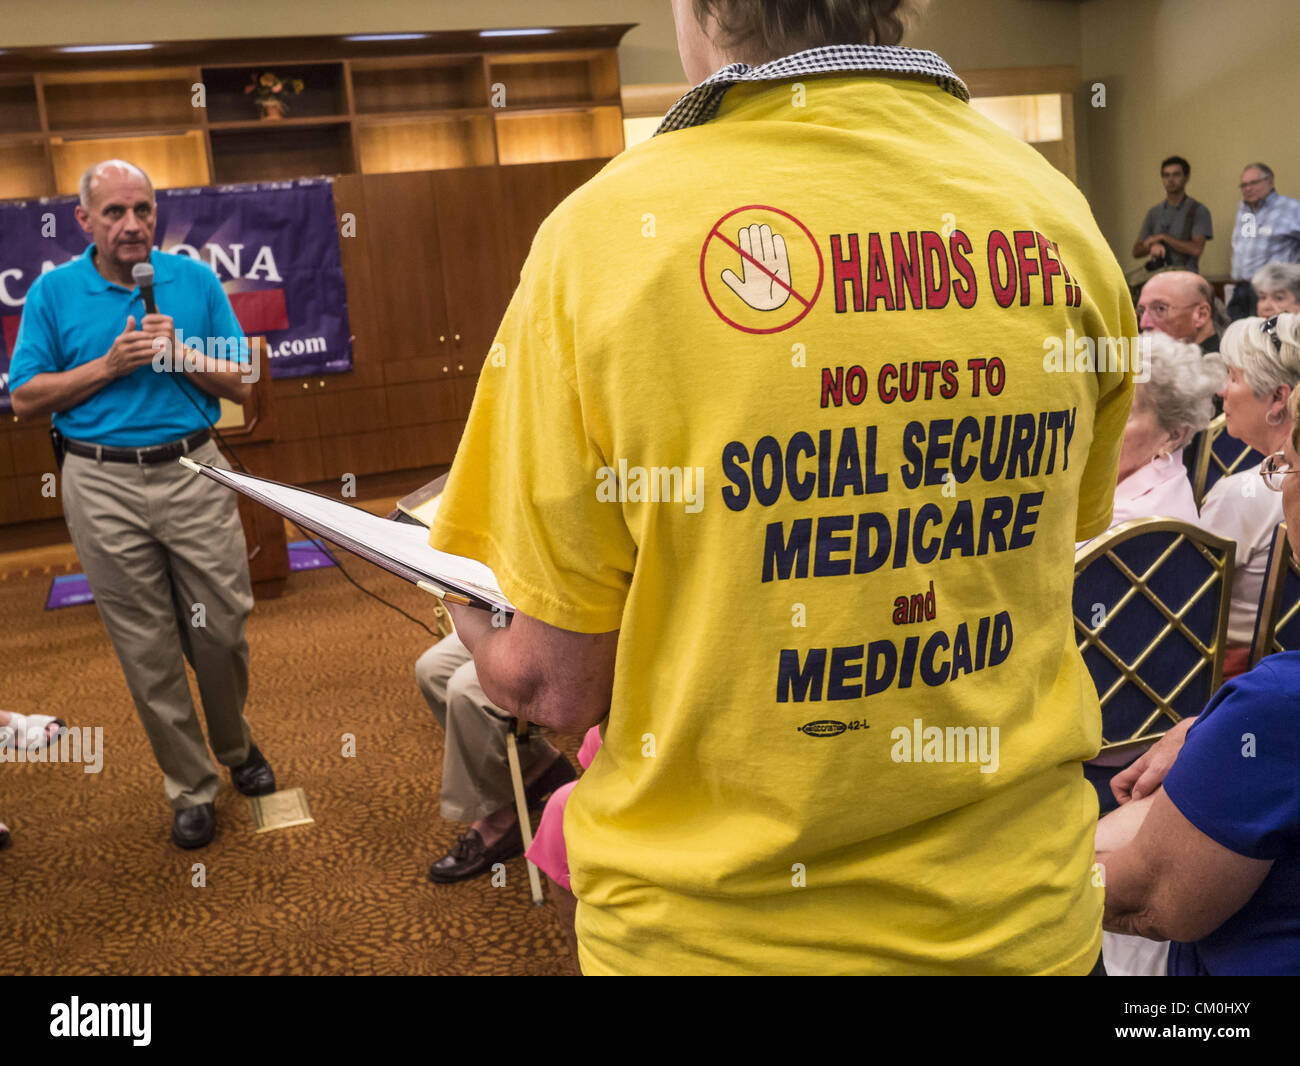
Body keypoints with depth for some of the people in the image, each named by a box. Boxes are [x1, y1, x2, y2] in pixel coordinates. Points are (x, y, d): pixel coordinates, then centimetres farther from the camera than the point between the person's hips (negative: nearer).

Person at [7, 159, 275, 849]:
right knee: (146, 648, 5)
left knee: (223, 628, 5)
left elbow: (239, 384, 5)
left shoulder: (196, 281, 4)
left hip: (192, 473, 1)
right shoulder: (54, 292, 2)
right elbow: (26, 398, 0)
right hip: (103, 487, 0)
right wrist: (110, 364, -10)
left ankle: (236, 747, 32)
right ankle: (190, 788, 19)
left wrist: (181, 355, -13)